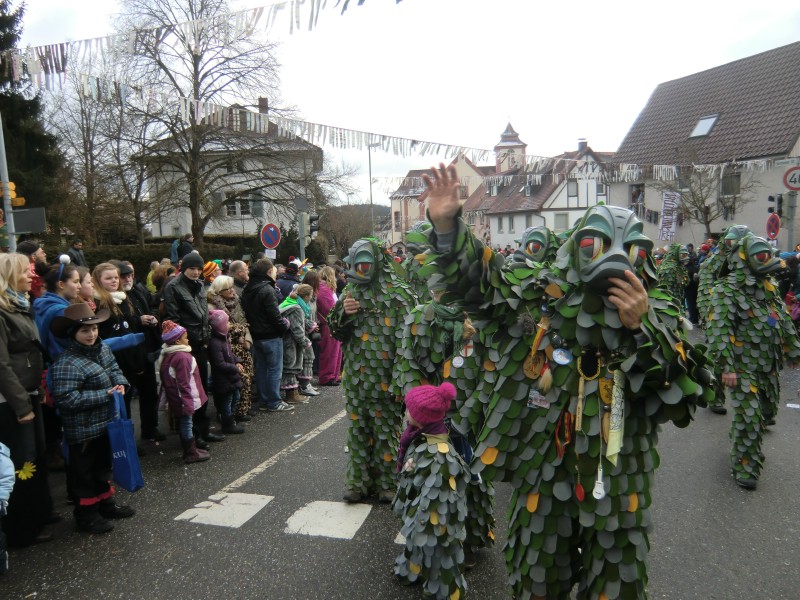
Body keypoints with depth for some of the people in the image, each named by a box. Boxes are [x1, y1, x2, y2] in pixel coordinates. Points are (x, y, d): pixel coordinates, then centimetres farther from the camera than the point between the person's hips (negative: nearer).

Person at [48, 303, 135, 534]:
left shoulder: (102, 348, 1)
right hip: (84, 431, -8)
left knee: (103, 465, 23)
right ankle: (86, 515, 24)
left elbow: (114, 368, 14)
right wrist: (105, 395, -25)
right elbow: (67, 398, -30)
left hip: (106, 423, 8)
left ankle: (105, 503, 40)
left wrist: (120, 383, -8)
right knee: (84, 471, 9)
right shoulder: (66, 363, -25)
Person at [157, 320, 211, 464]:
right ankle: (191, 453, 13)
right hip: (185, 399, -9)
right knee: (187, 423, 2)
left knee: (184, 423, 19)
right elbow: (183, 384, -25)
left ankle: (193, 444, 33)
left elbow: (166, 380, 15)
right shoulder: (182, 357, -23)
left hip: (175, 400, 9)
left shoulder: (168, 355, 7)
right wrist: (188, 403, -21)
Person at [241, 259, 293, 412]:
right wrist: (285, 325, -5)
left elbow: (246, 313, 13)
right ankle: (274, 402, 5)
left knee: (261, 368, 13)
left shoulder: (247, 289, 9)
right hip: (271, 336, -8)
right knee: (274, 369, 0)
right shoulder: (267, 289, -18)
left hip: (256, 335, 9)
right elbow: (274, 314, -20)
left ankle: (263, 401, 20)